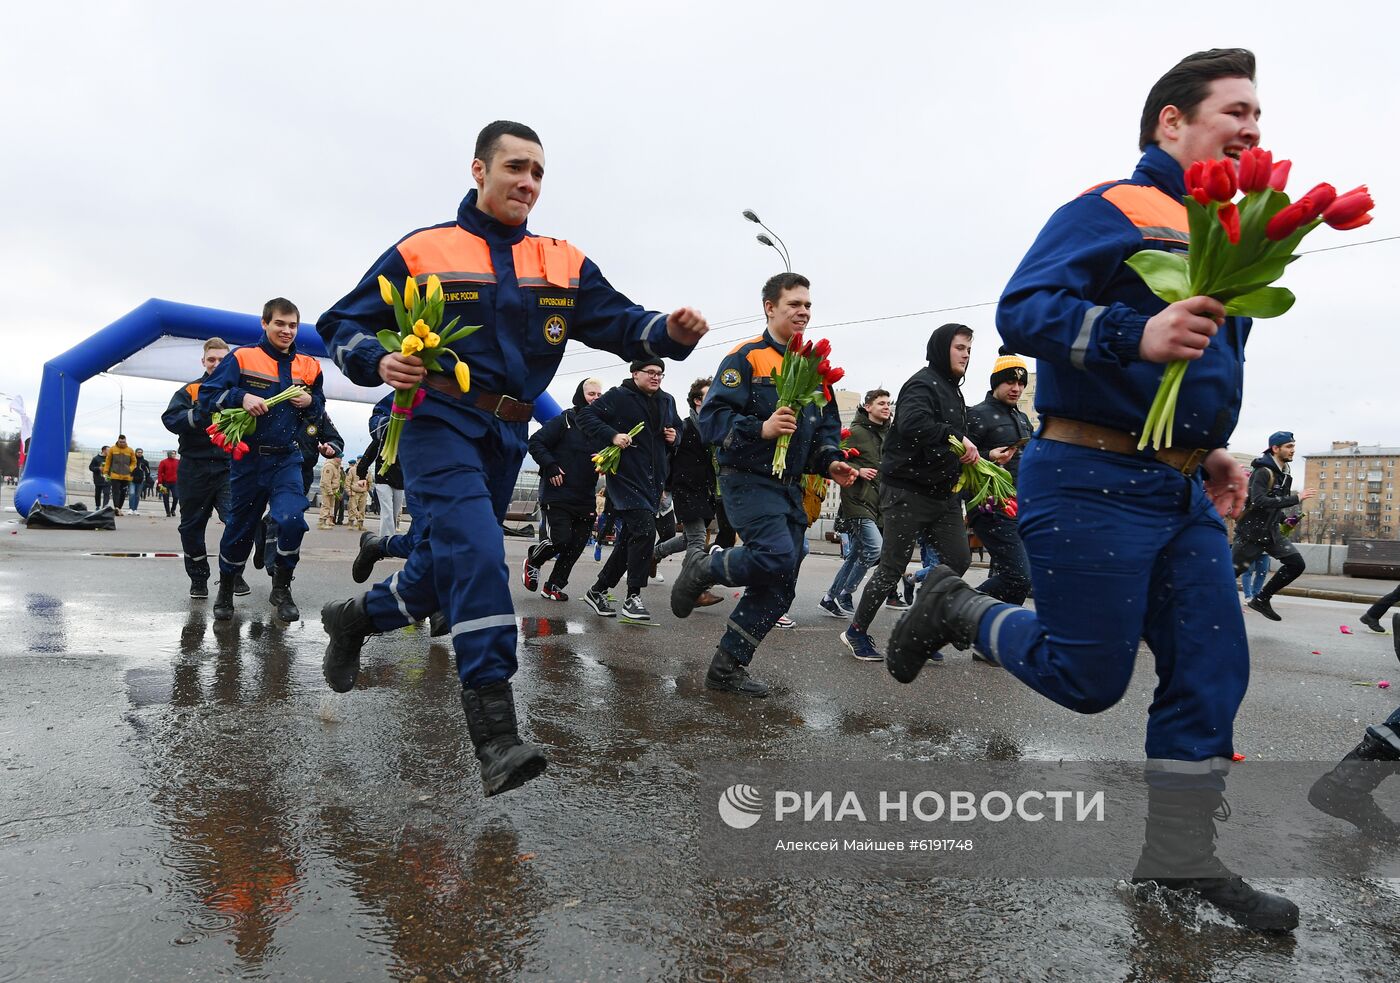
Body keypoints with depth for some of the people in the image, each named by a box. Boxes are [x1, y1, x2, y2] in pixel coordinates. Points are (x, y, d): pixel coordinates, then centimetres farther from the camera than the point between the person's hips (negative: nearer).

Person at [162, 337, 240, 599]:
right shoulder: (190, 390, 5)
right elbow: (170, 419, -9)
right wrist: (202, 413, -21)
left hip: (228, 468, -1)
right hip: (195, 469, 1)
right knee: (192, 527, 9)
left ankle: (234, 574, 5)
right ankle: (198, 578, 24)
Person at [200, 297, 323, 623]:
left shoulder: (308, 366, 5)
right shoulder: (242, 358, -4)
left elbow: (320, 407, 17)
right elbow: (207, 394, -5)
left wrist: (310, 401, -5)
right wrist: (241, 397, -22)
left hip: (286, 459, 1)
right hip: (248, 458, -1)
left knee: (291, 520, -19)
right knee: (240, 527, 11)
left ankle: (281, 588, 2)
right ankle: (225, 590, 34)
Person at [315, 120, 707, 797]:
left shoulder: (563, 264, 10)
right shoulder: (422, 251, 2)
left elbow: (621, 323, -2)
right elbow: (342, 324, 4)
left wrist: (670, 331, -23)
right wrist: (379, 362, -18)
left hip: (506, 437, 5)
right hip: (439, 423, -5)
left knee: (445, 569, 14)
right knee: (477, 555, -23)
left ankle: (357, 616, 45)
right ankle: (495, 731, -21)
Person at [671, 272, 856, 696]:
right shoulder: (746, 358, -7)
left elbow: (828, 425, 21)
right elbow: (712, 418, -15)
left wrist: (830, 461, 1)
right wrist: (761, 428, -30)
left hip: (790, 486, 8)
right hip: (749, 480, -7)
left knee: (779, 589, 5)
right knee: (777, 557, -26)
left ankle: (727, 667, 17)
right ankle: (703, 568, 3)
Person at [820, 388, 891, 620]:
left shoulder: (889, 434, 16)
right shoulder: (855, 431, -6)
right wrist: (858, 471, -22)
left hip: (877, 502, 8)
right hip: (857, 499, -8)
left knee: (856, 554, 10)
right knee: (874, 546, -17)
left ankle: (831, 598, 19)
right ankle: (844, 595, -2)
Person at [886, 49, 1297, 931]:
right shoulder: (1111, 210, -5)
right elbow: (1022, 311, -18)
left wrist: (1212, 449, 16)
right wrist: (1135, 332, -32)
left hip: (1182, 493, 9)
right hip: (1092, 481, -9)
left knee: (1212, 672, 7)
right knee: (1087, 678, -3)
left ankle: (1184, 857, 20)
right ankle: (956, 606, 20)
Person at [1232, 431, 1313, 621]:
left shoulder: (1285, 474, 9)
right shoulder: (1263, 472, -18)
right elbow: (1259, 501, -31)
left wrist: (1283, 520, 13)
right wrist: (1296, 499, -31)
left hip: (1271, 531, 8)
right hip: (1251, 532, -8)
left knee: (1297, 564, -4)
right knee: (1231, 571, -4)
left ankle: (1261, 600, 6)